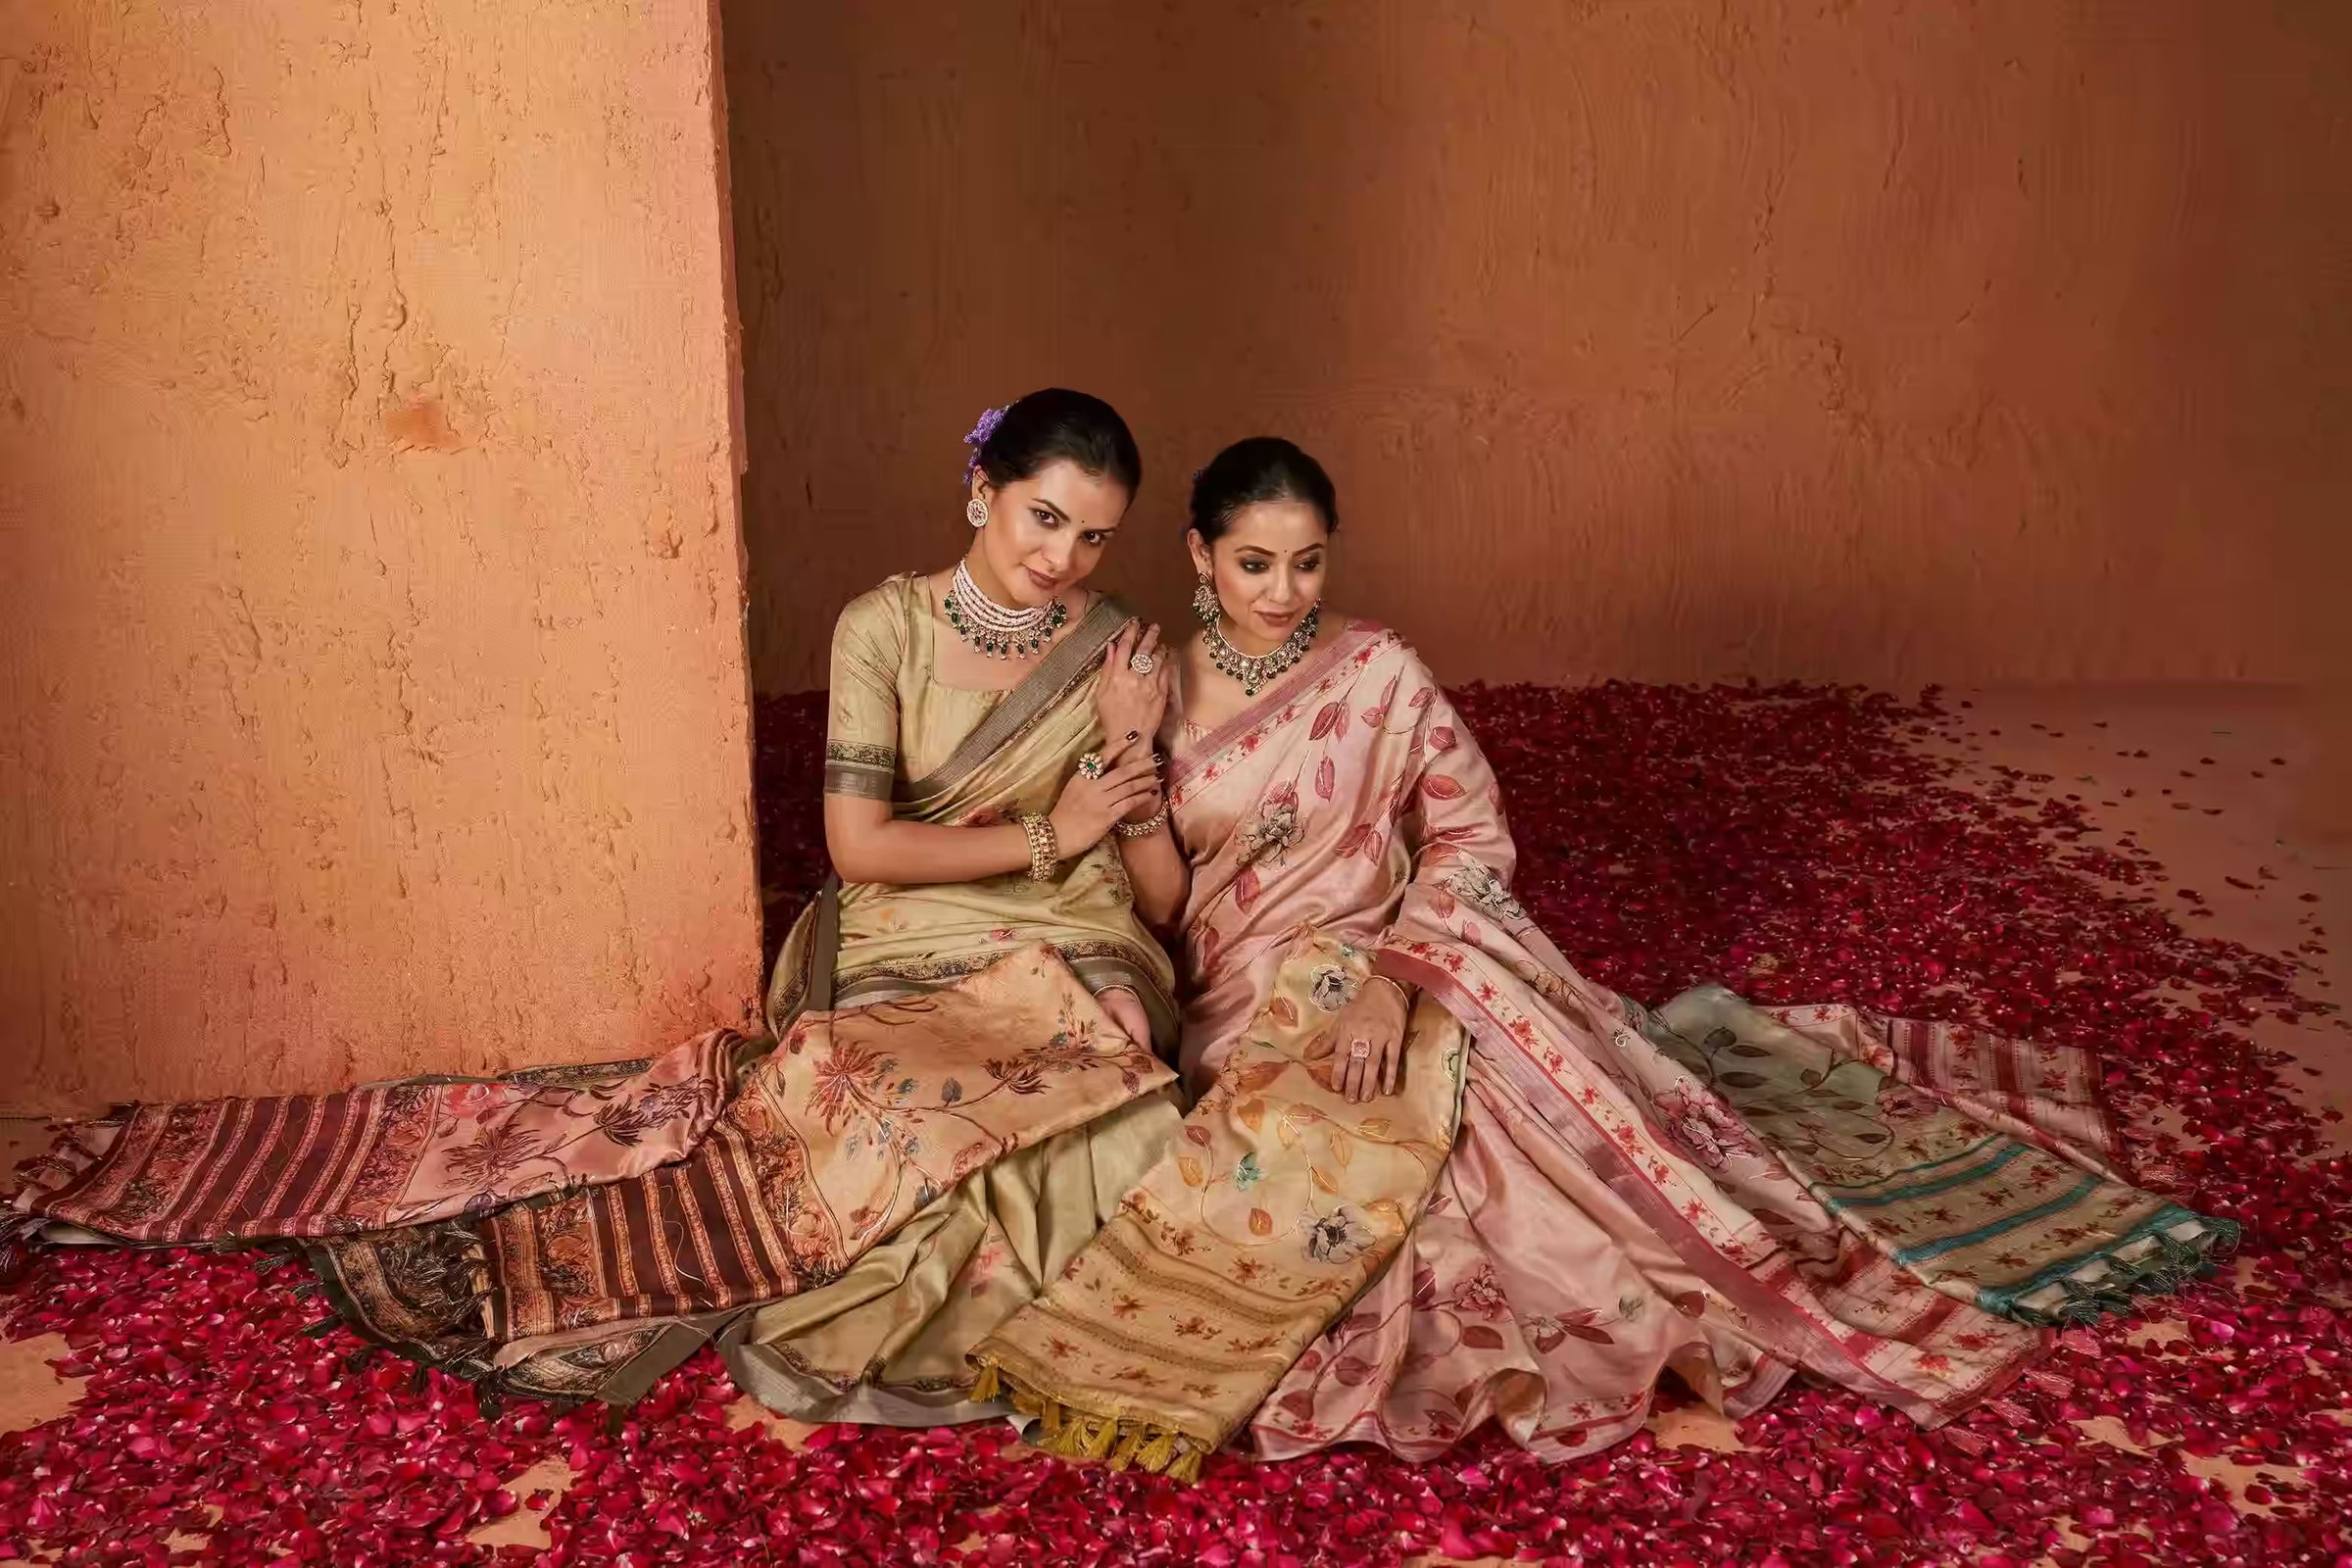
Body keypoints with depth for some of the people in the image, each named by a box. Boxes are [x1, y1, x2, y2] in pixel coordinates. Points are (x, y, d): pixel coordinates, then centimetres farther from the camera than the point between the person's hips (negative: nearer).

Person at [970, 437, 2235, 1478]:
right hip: (1252, 996, 0)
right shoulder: (1159, 694, 2)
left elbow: (1473, 836, -3)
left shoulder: (1377, 670, 0)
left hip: (1393, 961, 1)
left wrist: (1396, 975, -19)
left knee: (1550, 1068, -21)